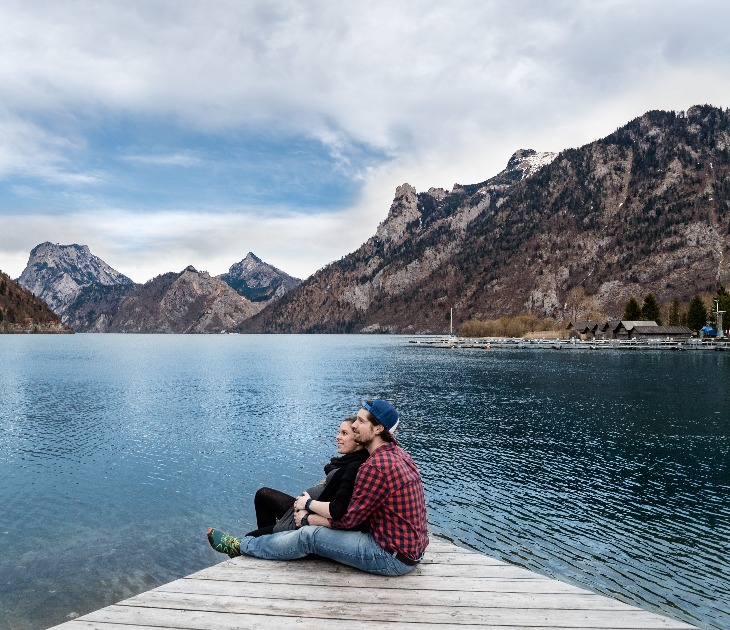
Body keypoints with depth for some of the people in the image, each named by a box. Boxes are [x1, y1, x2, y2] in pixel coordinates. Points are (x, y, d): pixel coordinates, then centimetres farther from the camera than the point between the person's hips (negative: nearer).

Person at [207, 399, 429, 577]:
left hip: (394, 557, -9)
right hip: (410, 547, 9)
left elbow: (349, 519, -17)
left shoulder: (377, 466, -25)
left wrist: (308, 518, 0)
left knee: (309, 536, -4)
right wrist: (311, 505, 8)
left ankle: (241, 546, 15)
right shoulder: (397, 453, 6)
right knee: (316, 528, 18)